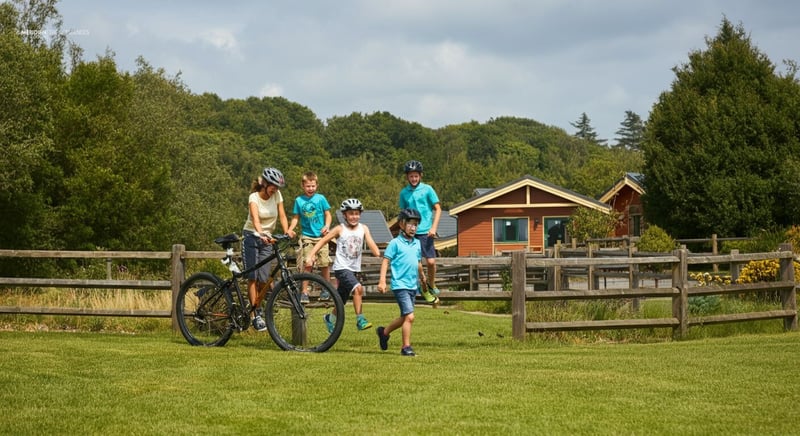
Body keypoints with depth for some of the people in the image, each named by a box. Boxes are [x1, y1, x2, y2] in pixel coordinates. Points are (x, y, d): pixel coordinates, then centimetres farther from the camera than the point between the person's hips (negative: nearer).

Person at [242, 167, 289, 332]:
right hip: (251, 237, -3)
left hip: (267, 239, 3)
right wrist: (261, 234, -51)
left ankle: (257, 307, 20)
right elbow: (256, 219, -33)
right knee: (252, 277, -8)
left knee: (264, 279, -5)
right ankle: (256, 315, -6)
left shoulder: (277, 195, -4)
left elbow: (282, 216, -6)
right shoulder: (254, 197, -17)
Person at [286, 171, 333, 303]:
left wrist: (326, 226, -12)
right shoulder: (299, 200, 5)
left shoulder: (320, 198, 1)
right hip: (306, 236, 0)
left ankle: (326, 289, 16)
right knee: (306, 265, -6)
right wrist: (290, 229, -8)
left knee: (324, 264, 1)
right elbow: (296, 218, 9)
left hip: (320, 236, 0)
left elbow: (327, 214, 5)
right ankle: (304, 292, -2)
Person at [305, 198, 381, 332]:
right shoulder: (340, 229, -5)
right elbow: (322, 241, -2)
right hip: (341, 267, -5)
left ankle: (330, 319, 42)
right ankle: (360, 320, -27)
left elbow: (371, 244, -7)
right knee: (358, 288, -29)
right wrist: (310, 256, -11)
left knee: (341, 300, 16)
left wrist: (377, 253, -27)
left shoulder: (363, 228, 4)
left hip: (353, 269, 5)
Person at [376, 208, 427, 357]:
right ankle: (406, 347, -5)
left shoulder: (417, 243, 12)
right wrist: (382, 281, -14)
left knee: (404, 317, 16)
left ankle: (384, 332, 38)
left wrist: (422, 278, 33)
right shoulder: (395, 243, -7)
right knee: (409, 316, -14)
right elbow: (386, 261, -7)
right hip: (400, 285, -7)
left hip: (413, 286, 7)